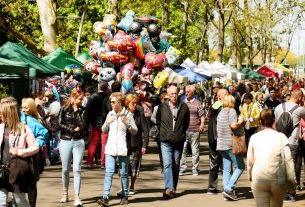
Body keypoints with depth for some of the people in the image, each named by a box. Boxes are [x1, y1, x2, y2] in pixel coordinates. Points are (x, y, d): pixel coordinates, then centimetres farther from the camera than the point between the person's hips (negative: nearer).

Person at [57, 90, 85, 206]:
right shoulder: (64, 109, 2)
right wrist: (73, 129, -8)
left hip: (79, 141, 0)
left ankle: (76, 197, -10)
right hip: (65, 141, 0)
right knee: (65, 169, 7)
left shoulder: (82, 110, 6)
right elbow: (60, 125, -4)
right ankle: (65, 193, 23)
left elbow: (82, 125, -3)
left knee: (77, 170, -7)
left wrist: (76, 111, -7)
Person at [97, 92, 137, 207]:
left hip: (123, 148, -2)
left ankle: (125, 196, 19)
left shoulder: (128, 115, -1)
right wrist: (107, 123, -6)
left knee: (123, 173, 8)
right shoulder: (110, 114, 10)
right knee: (109, 172, -8)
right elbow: (104, 130, 14)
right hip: (111, 148, 2)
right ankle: (105, 197, -14)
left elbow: (134, 132, -1)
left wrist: (127, 123, -17)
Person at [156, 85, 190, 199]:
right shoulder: (162, 107, 0)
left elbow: (186, 123, 16)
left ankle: (173, 188, 21)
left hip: (179, 141, 2)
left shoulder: (184, 107, 2)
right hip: (165, 141, -2)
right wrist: (163, 132, 9)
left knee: (176, 165, 10)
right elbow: (158, 121, 15)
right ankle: (169, 189, -21)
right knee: (167, 164, -13)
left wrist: (181, 133, 11)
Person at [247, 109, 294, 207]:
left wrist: (250, 176, 21)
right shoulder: (281, 137, -1)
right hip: (278, 180, 0)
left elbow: (250, 161, 7)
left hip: (259, 180, 0)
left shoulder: (254, 137, 2)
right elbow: (288, 159, -4)